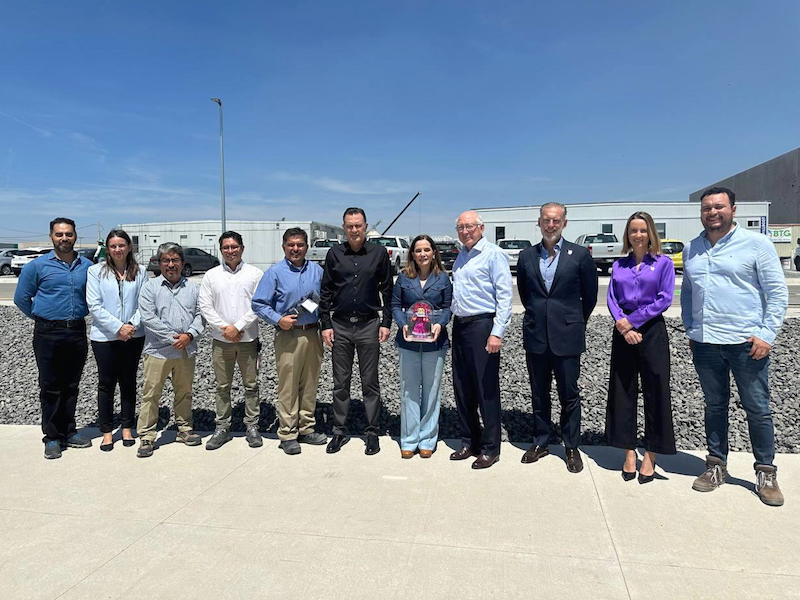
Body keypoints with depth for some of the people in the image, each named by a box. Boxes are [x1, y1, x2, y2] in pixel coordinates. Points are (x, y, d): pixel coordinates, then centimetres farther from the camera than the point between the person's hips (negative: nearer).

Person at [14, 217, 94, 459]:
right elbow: (21, 298, 4)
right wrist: (41, 317, 6)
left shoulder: (87, 266, 5)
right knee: (50, 388, 3)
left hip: (77, 332, 3)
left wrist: (80, 313, 9)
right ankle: (52, 437, 13)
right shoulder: (37, 266, -3)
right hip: (48, 334, -3)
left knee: (71, 386, 11)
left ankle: (69, 433, 22)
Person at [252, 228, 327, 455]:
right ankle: (288, 435, 9)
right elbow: (259, 304, -2)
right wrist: (278, 319, -15)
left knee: (310, 385, 11)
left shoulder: (317, 271, 11)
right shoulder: (275, 272, 0)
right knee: (288, 387, -2)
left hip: (312, 334, 4)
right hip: (288, 336, -4)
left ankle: (306, 429, 23)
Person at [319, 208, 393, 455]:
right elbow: (325, 291, 6)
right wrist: (325, 324, 1)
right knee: (340, 382, 9)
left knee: (370, 383, 6)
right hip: (340, 326, 2)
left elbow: (387, 289, 3)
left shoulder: (378, 253, 1)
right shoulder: (334, 254, 4)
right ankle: (340, 431, 21)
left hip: (369, 325, -1)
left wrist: (386, 323, -2)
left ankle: (372, 432, 17)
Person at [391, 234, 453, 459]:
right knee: (409, 390, 5)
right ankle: (409, 440, 15)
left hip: (434, 342, 0)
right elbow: (395, 305, 5)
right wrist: (403, 324, -12)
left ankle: (427, 440, 17)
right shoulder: (403, 278, 5)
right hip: (408, 341, 1)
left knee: (432, 390, 6)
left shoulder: (443, 278, 4)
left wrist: (440, 324, -15)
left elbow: (448, 306, 4)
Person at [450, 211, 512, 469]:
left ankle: (490, 448, 11)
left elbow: (504, 296, -14)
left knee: (486, 389, -1)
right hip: (460, 326, 8)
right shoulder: (460, 256, 16)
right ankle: (469, 442, 25)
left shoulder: (493, 254, -8)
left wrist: (497, 333, -20)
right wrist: (449, 317, 13)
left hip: (482, 325, -8)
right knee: (462, 388, 12)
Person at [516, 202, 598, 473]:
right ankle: (540, 443, 27)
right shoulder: (526, 256, 5)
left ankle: (572, 447, 21)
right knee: (539, 393, 13)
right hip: (535, 336, 3)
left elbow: (590, 295, 5)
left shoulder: (580, 255, -3)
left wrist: (575, 322, 12)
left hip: (567, 336, -3)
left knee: (569, 395, 6)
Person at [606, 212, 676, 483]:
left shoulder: (663, 263, 2)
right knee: (622, 391, 5)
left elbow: (664, 299, -7)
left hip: (652, 332, -3)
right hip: (622, 333, 3)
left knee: (655, 392, 1)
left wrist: (631, 321, -13)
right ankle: (629, 452, 17)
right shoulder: (619, 265, 11)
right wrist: (622, 325, -13)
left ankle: (650, 455, 13)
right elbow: (611, 298, 4)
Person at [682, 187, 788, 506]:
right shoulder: (691, 249, 10)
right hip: (705, 343, 4)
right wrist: (690, 329, 8)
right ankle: (716, 465, 25)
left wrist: (767, 334, -11)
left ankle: (766, 472, 20)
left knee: (757, 408, 5)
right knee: (714, 405, 13)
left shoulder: (756, 243, -3)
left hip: (747, 342, -4)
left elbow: (778, 292, -4)